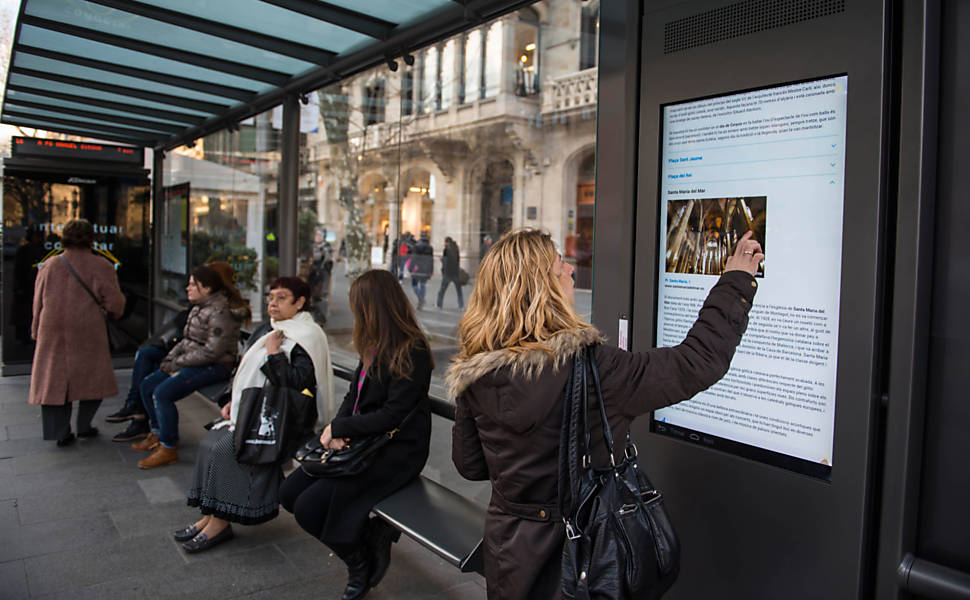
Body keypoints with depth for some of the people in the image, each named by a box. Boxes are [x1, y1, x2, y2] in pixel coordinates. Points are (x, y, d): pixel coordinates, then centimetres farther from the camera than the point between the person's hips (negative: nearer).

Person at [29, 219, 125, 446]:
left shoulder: (49, 266, 5)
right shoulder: (100, 266, -5)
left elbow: (38, 303, 10)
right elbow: (115, 302, -7)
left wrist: (36, 331, 20)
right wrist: (114, 312, 16)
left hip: (53, 333, 3)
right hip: (87, 333, -3)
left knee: (54, 378, 9)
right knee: (92, 377, 13)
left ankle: (59, 433, 10)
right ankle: (84, 426, 17)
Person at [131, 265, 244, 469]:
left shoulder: (220, 312, -19)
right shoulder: (198, 308, 13)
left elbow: (212, 351, -24)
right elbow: (187, 340, 20)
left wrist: (177, 363, -17)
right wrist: (170, 359, 4)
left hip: (214, 367, -10)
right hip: (192, 363, 10)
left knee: (162, 393, -22)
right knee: (147, 385, 8)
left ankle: (168, 449, -11)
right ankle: (157, 434, 21)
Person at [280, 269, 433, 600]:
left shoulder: (412, 353, -19)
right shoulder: (377, 347, 8)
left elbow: (392, 415, -22)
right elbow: (354, 395, 12)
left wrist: (338, 428, -14)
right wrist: (337, 428, -8)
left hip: (396, 452, -9)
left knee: (308, 509, -15)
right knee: (289, 494, 3)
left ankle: (362, 563, 10)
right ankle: (371, 532, 10)